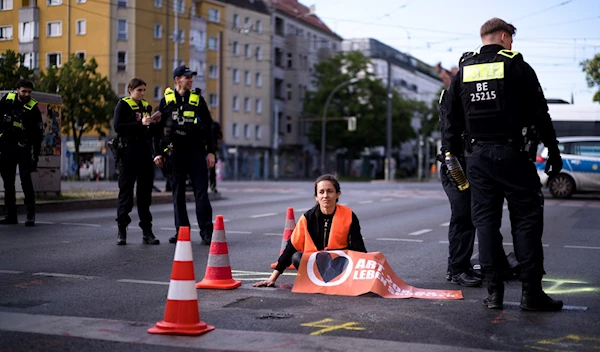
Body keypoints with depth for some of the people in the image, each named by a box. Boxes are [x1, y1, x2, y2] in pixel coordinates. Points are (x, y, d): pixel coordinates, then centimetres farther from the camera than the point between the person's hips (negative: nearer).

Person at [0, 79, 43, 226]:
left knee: (26, 180, -12)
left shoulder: (33, 108, -7)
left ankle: (31, 215, -9)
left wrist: (35, 156, -9)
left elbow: (38, 135, -6)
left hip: (23, 148, -4)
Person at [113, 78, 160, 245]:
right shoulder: (123, 105, 1)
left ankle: (147, 232, 8)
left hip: (145, 153, 5)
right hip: (128, 153, -5)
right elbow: (118, 126, -14)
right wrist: (140, 124, -20)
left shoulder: (146, 106, 17)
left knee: (145, 192, 5)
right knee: (126, 191, -2)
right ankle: (121, 231, 4)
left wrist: (153, 124, -2)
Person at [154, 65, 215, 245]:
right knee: (178, 193, 6)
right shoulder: (166, 101, 7)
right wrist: (158, 153, 2)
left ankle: (206, 231, -3)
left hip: (196, 151, -1)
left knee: (201, 192, -4)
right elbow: (158, 128, 9)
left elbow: (208, 127, 8)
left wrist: (210, 152, 1)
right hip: (175, 152, 1)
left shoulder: (198, 99, 8)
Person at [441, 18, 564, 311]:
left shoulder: (463, 71, 10)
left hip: (478, 157, 4)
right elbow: (539, 114, -4)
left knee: (485, 222, 7)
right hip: (512, 155, -4)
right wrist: (553, 152, 2)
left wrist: (451, 156, 14)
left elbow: (451, 120, 10)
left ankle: (494, 292, 7)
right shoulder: (517, 67, -3)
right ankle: (531, 292, 0)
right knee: (526, 220, 1)